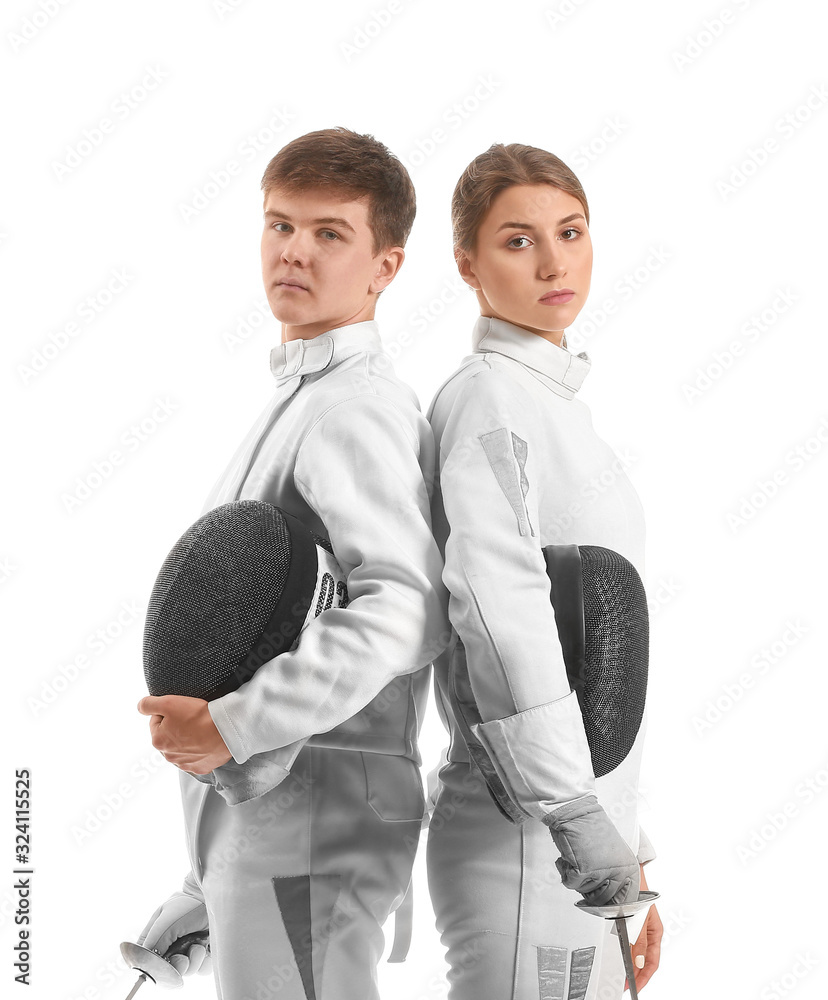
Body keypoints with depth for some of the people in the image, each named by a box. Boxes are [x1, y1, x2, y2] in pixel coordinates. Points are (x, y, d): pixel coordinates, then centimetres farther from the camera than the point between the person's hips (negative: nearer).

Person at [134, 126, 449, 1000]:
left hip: (313, 824, -10)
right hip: (253, 820, 10)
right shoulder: (296, 404, 18)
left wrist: (235, 727, -25)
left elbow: (405, 612, -30)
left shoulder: (359, 410, -14)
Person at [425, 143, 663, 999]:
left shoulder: (555, 404, 17)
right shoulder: (486, 397, -11)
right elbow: (499, 607, -28)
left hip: (587, 840, 9)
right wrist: (595, 845, -28)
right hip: (530, 857, -9)